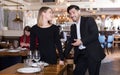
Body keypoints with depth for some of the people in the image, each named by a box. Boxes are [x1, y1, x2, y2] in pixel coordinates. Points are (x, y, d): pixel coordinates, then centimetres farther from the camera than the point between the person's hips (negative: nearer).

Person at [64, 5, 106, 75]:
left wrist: (82, 41, -20)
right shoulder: (73, 27, 15)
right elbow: (71, 41, 17)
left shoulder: (89, 20, -4)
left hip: (93, 53, -5)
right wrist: (64, 55, 11)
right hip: (81, 54, 6)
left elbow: (95, 35, -15)